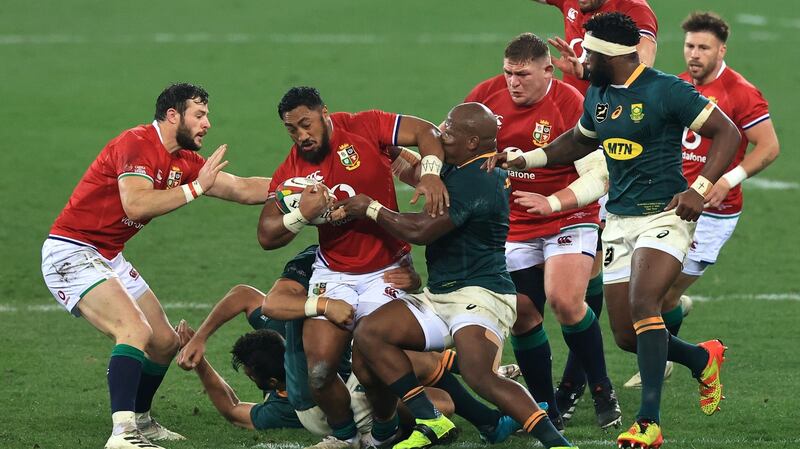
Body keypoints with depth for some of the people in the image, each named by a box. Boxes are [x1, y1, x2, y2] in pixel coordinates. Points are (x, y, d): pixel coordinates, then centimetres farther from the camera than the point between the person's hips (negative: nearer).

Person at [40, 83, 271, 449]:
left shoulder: (183, 162, 9)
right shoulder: (137, 144, -19)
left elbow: (241, 189, 12)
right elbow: (135, 204, -32)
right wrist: (195, 188, -25)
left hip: (109, 258, 10)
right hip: (71, 251, -10)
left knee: (165, 342, 14)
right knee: (136, 330, -27)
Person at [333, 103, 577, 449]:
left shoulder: (478, 181, -18)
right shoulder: (458, 170, 14)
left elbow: (420, 231, -19)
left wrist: (370, 209, -7)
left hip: (479, 294, -11)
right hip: (439, 296, 11)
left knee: (479, 376, -31)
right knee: (368, 334, -4)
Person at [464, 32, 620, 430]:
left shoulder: (570, 104, -19)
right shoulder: (488, 94, -5)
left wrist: (552, 202, -36)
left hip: (569, 219, -5)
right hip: (514, 225, 5)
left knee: (565, 301, -22)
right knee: (522, 314, 0)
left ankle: (602, 392, -2)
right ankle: (547, 412, 14)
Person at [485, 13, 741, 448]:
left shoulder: (666, 90, -12)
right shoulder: (597, 96, 10)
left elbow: (726, 133, -11)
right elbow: (579, 141, 30)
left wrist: (699, 190, -22)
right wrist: (524, 159, 17)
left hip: (664, 214, -7)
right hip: (619, 220, 7)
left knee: (643, 306, -26)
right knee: (626, 335, 3)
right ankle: (703, 358, 32)